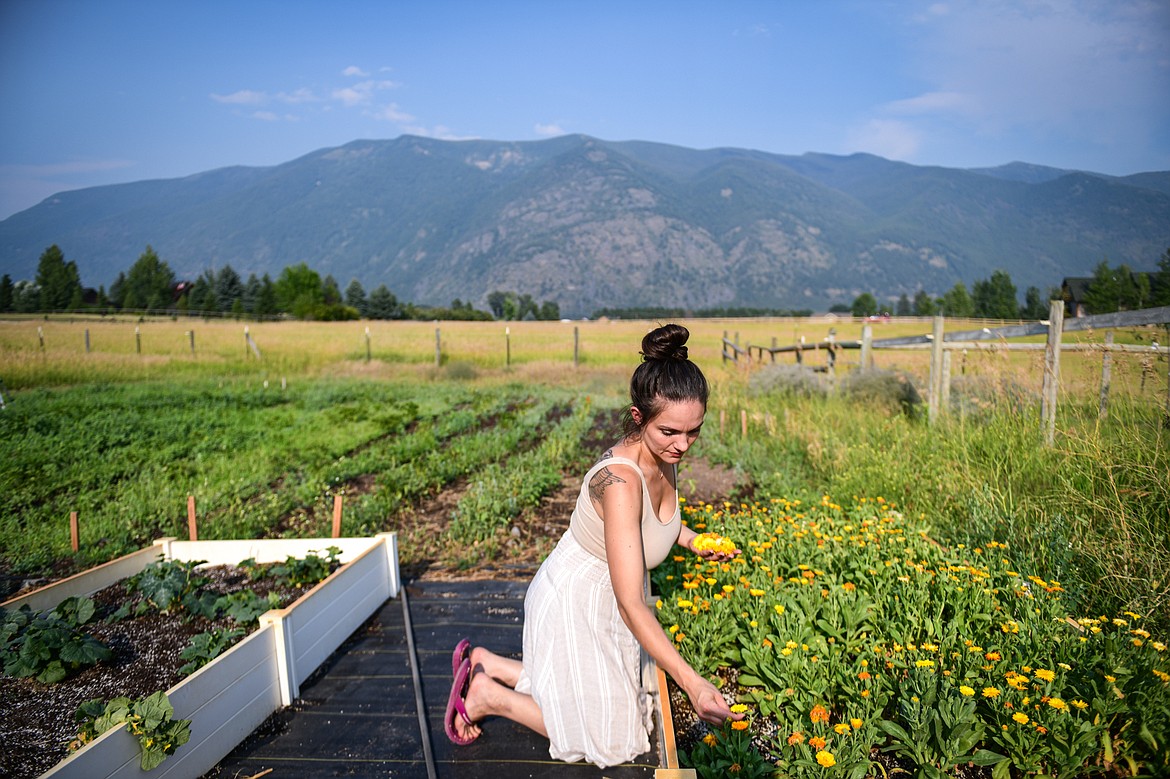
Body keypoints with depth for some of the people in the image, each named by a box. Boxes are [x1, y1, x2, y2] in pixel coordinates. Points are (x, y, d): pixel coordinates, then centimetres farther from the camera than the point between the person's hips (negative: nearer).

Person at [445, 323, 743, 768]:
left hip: (604, 601, 8)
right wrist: (693, 685, -38)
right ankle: (488, 695, 15)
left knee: (609, 698, 25)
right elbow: (631, 605, -36)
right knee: (611, 740, 8)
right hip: (575, 607, -8)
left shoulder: (664, 455, -11)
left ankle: (486, 664, 27)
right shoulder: (620, 479, -37)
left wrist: (693, 541, -2)